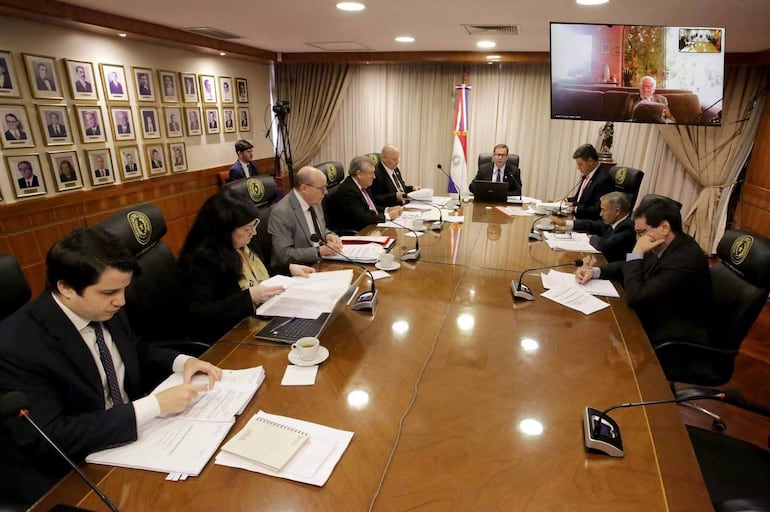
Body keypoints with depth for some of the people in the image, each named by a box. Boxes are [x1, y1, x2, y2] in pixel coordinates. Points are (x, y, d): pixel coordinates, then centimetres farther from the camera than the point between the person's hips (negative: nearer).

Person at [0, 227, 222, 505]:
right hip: (73, 475, -6)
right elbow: (50, 438, -26)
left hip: (134, 433, 6)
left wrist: (182, 361, -8)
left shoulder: (106, 310, -6)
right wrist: (155, 405, -29)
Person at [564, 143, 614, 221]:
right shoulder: (586, 175, 8)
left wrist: (576, 208, -20)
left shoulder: (603, 180, -17)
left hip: (592, 222, -8)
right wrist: (567, 200, 7)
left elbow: (598, 210, -20)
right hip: (577, 217, 9)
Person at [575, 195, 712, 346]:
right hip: (654, 322, 7)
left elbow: (634, 297, -27)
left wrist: (637, 253, -21)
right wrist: (594, 271, -4)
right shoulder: (661, 247, -2)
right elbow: (628, 267, 13)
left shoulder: (686, 259, -26)